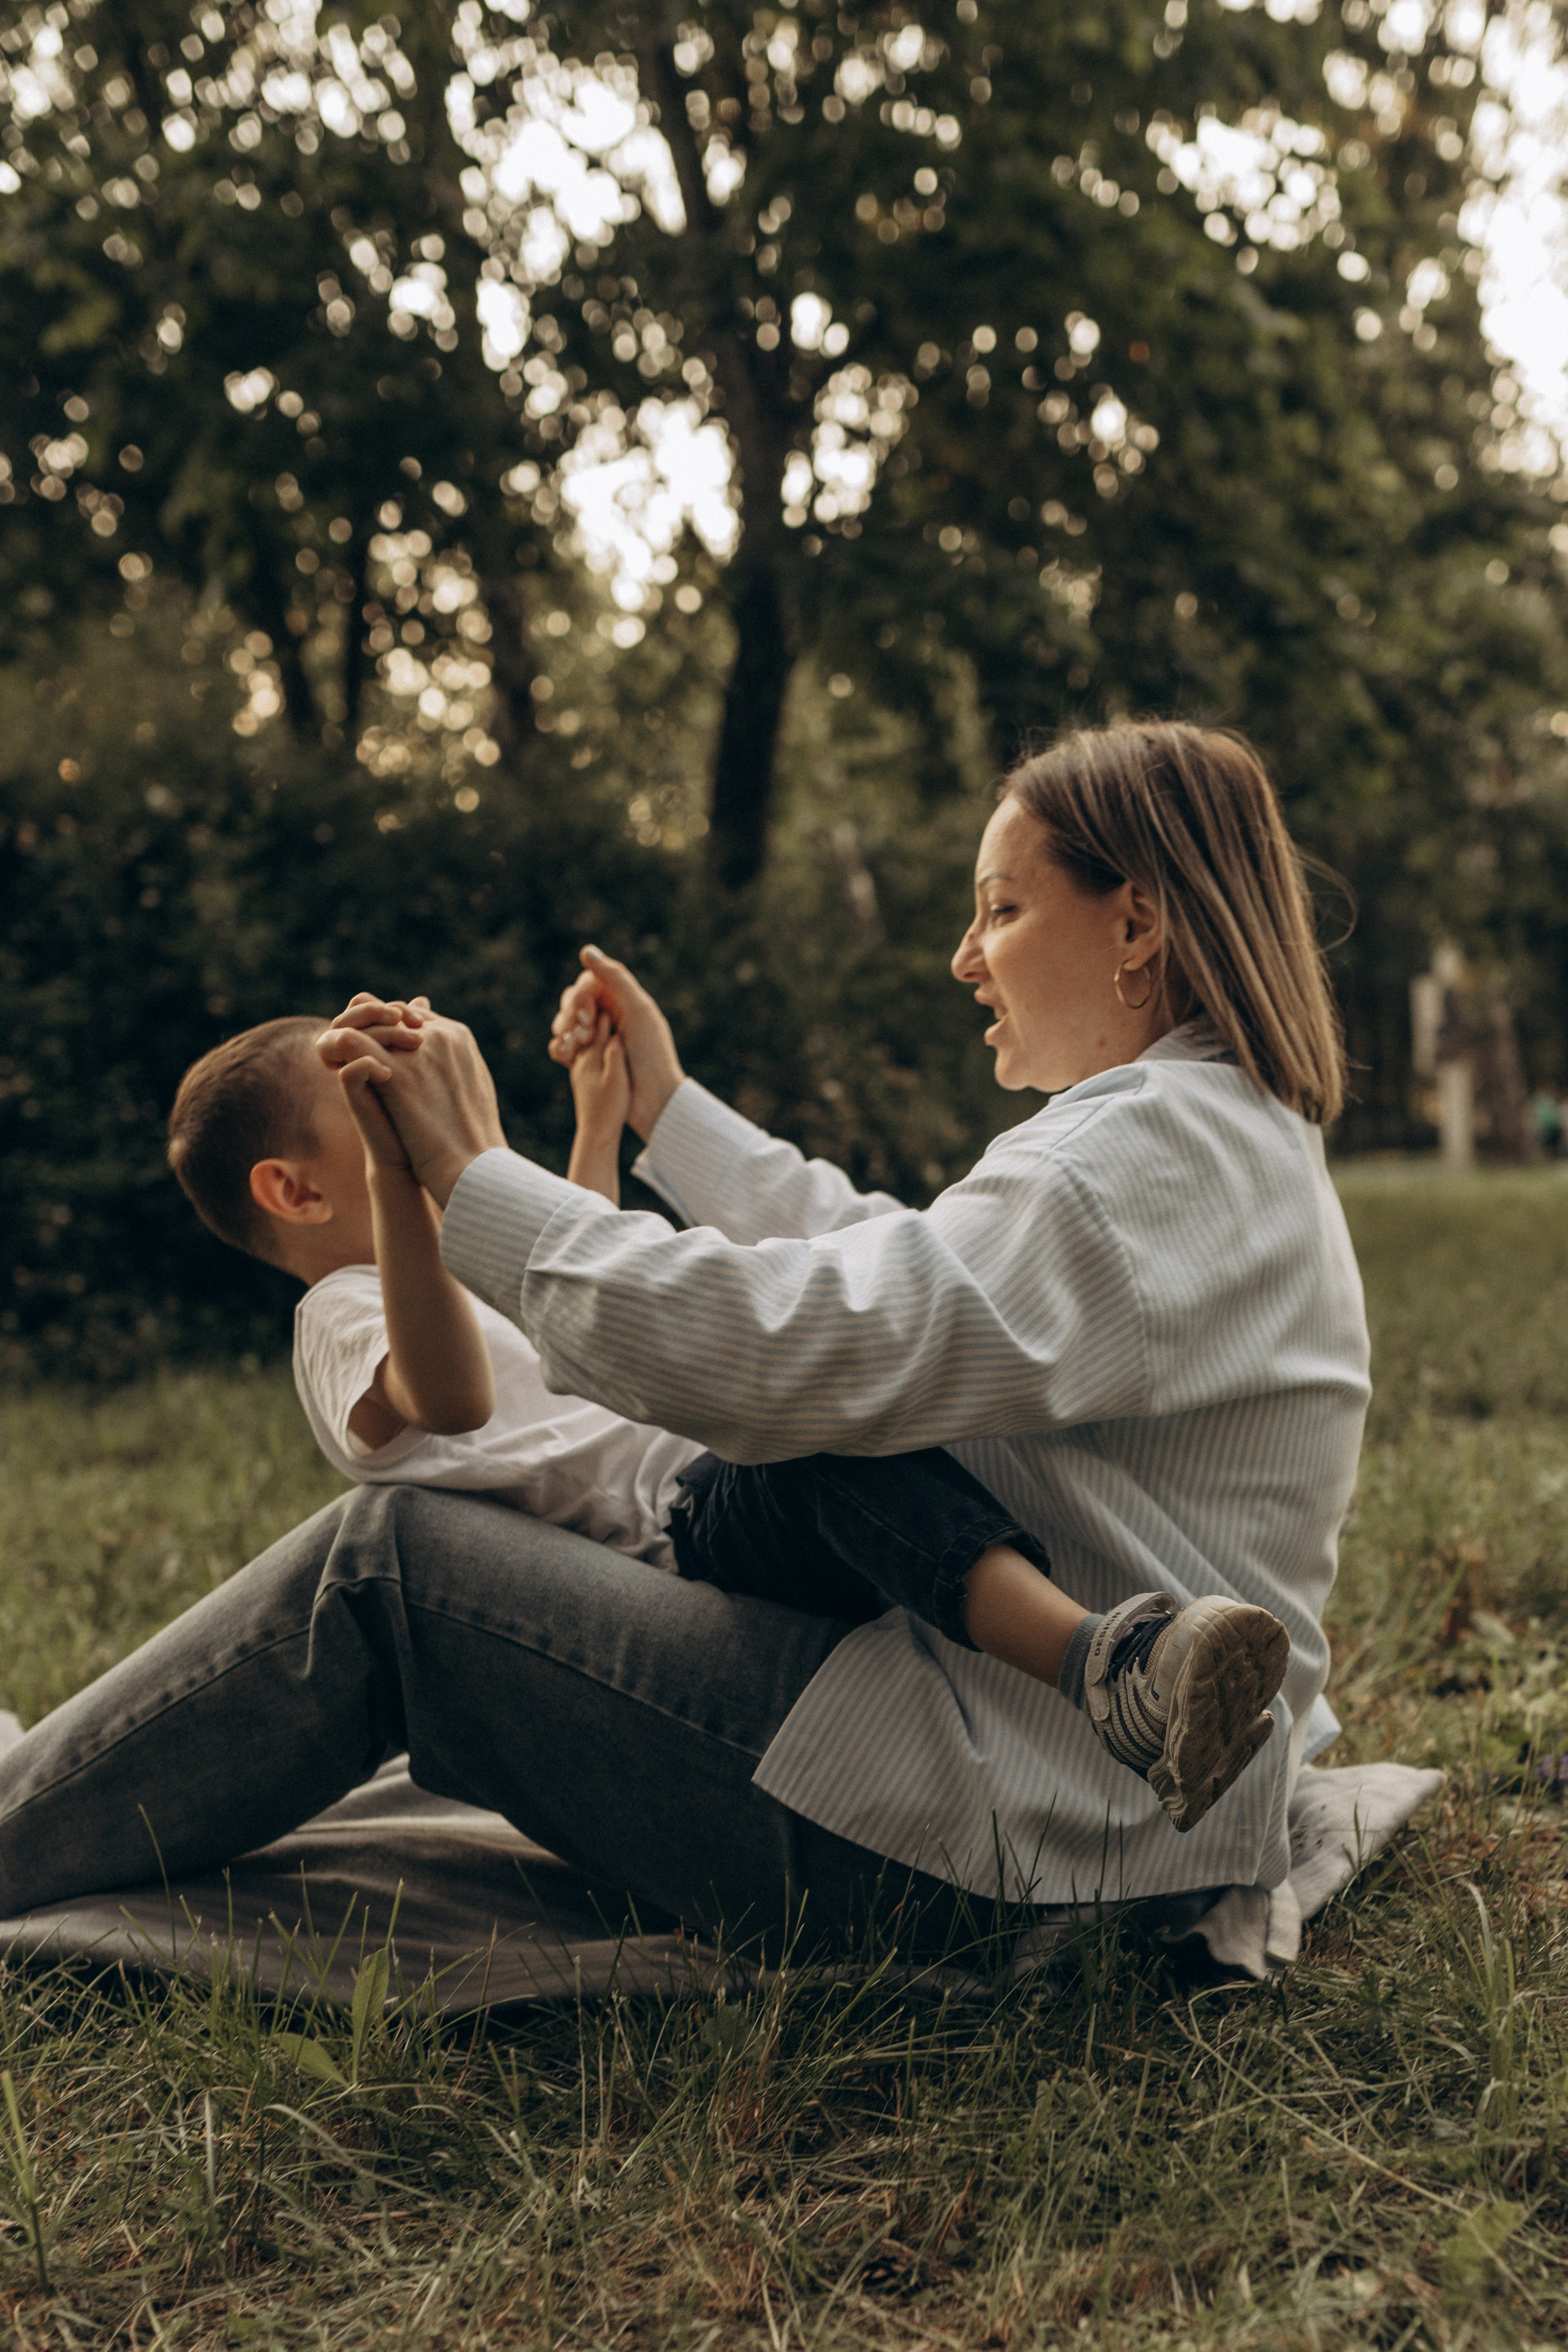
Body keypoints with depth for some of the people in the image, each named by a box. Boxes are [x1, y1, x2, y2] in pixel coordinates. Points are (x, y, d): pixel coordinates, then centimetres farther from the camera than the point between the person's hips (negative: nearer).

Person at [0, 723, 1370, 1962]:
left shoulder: (1165, 1153, -18)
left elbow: (793, 1348, -28)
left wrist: (475, 1179, -18)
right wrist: (667, 1107, 20)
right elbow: (878, 1267, 19)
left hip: (1012, 1831, -11)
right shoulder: (1208, 1137, 16)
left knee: (386, 1566, -10)